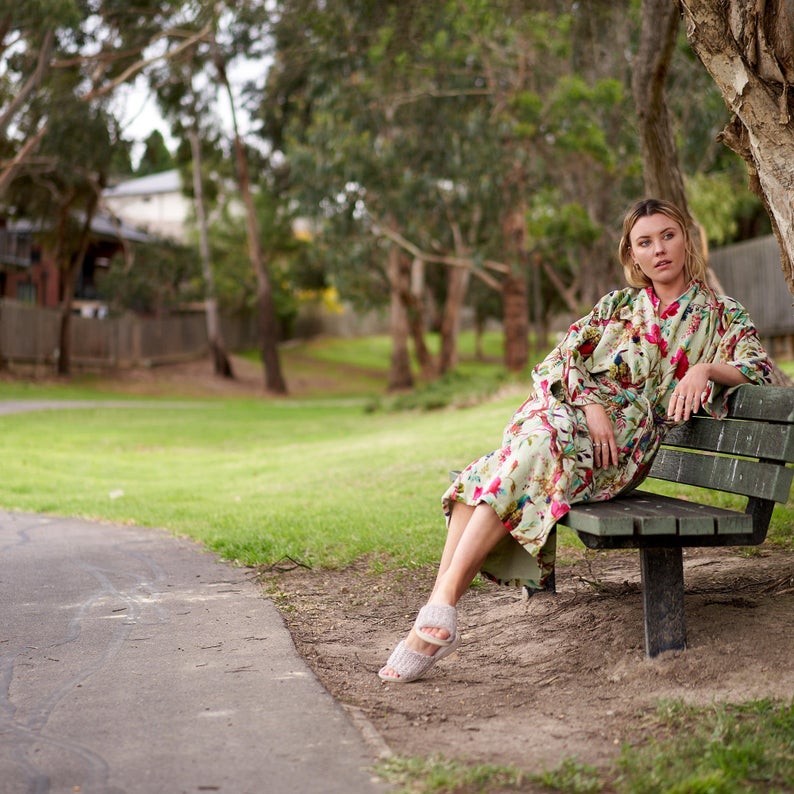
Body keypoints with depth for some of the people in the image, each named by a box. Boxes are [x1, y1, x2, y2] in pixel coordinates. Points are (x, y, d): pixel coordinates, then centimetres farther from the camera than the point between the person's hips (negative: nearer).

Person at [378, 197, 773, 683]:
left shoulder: (719, 315, 16)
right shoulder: (618, 305, 22)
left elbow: (760, 366, 2)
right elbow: (566, 357, 10)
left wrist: (706, 368, -17)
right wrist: (591, 404, -10)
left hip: (622, 447, -3)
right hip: (568, 416, 3)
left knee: (531, 457, -36)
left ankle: (442, 606, -39)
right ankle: (438, 614, -37)